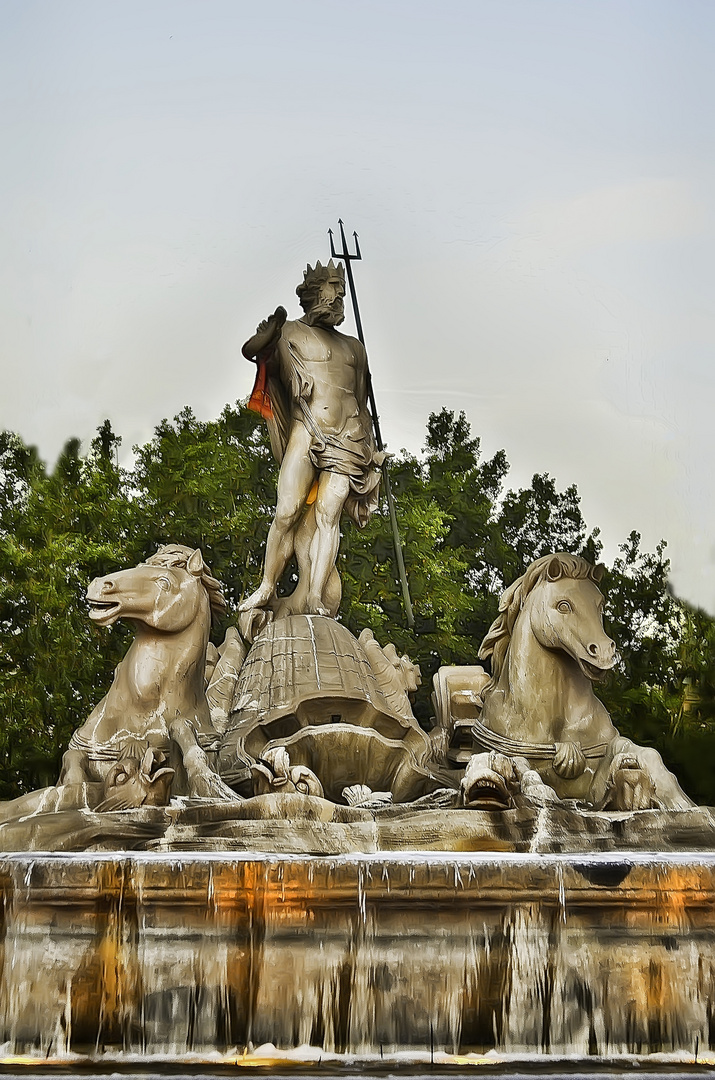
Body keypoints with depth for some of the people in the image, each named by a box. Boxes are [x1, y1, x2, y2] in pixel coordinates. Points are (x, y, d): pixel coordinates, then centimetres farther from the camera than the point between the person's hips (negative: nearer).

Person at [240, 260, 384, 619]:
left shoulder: (355, 348, 23)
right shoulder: (292, 333, 11)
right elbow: (250, 351, -3)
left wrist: (371, 452, 19)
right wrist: (269, 333, -23)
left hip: (347, 442, 3)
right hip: (306, 433, -3)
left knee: (328, 516, -9)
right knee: (287, 512, -14)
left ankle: (316, 599, -15)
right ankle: (266, 588, -5)